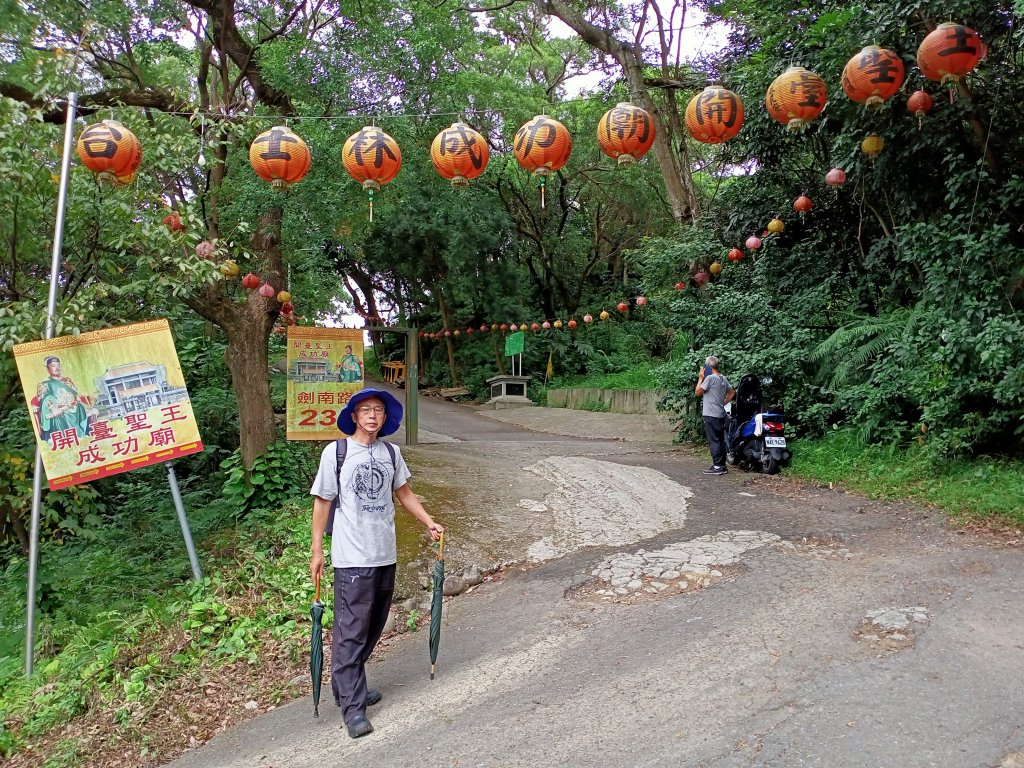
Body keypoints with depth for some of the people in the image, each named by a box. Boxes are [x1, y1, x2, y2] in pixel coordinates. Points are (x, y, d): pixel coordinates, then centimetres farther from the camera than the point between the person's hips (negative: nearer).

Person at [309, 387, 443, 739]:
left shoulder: (391, 453, 4)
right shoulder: (335, 452, -8)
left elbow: (404, 492, 17)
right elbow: (322, 501, -3)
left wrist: (429, 522, 8)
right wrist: (317, 550, -4)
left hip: (386, 554, 5)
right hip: (352, 557, -5)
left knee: (373, 626, 14)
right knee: (351, 630, -1)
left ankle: (349, 685, 32)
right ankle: (352, 706, 8)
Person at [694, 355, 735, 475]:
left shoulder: (710, 378, -14)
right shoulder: (723, 379, 12)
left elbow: (697, 392, -12)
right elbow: (732, 392, 21)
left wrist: (700, 378, -3)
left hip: (711, 415, -8)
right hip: (721, 414, 8)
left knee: (713, 441, -6)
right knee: (721, 440, 11)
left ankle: (717, 466, -6)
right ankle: (722, 465, 15)